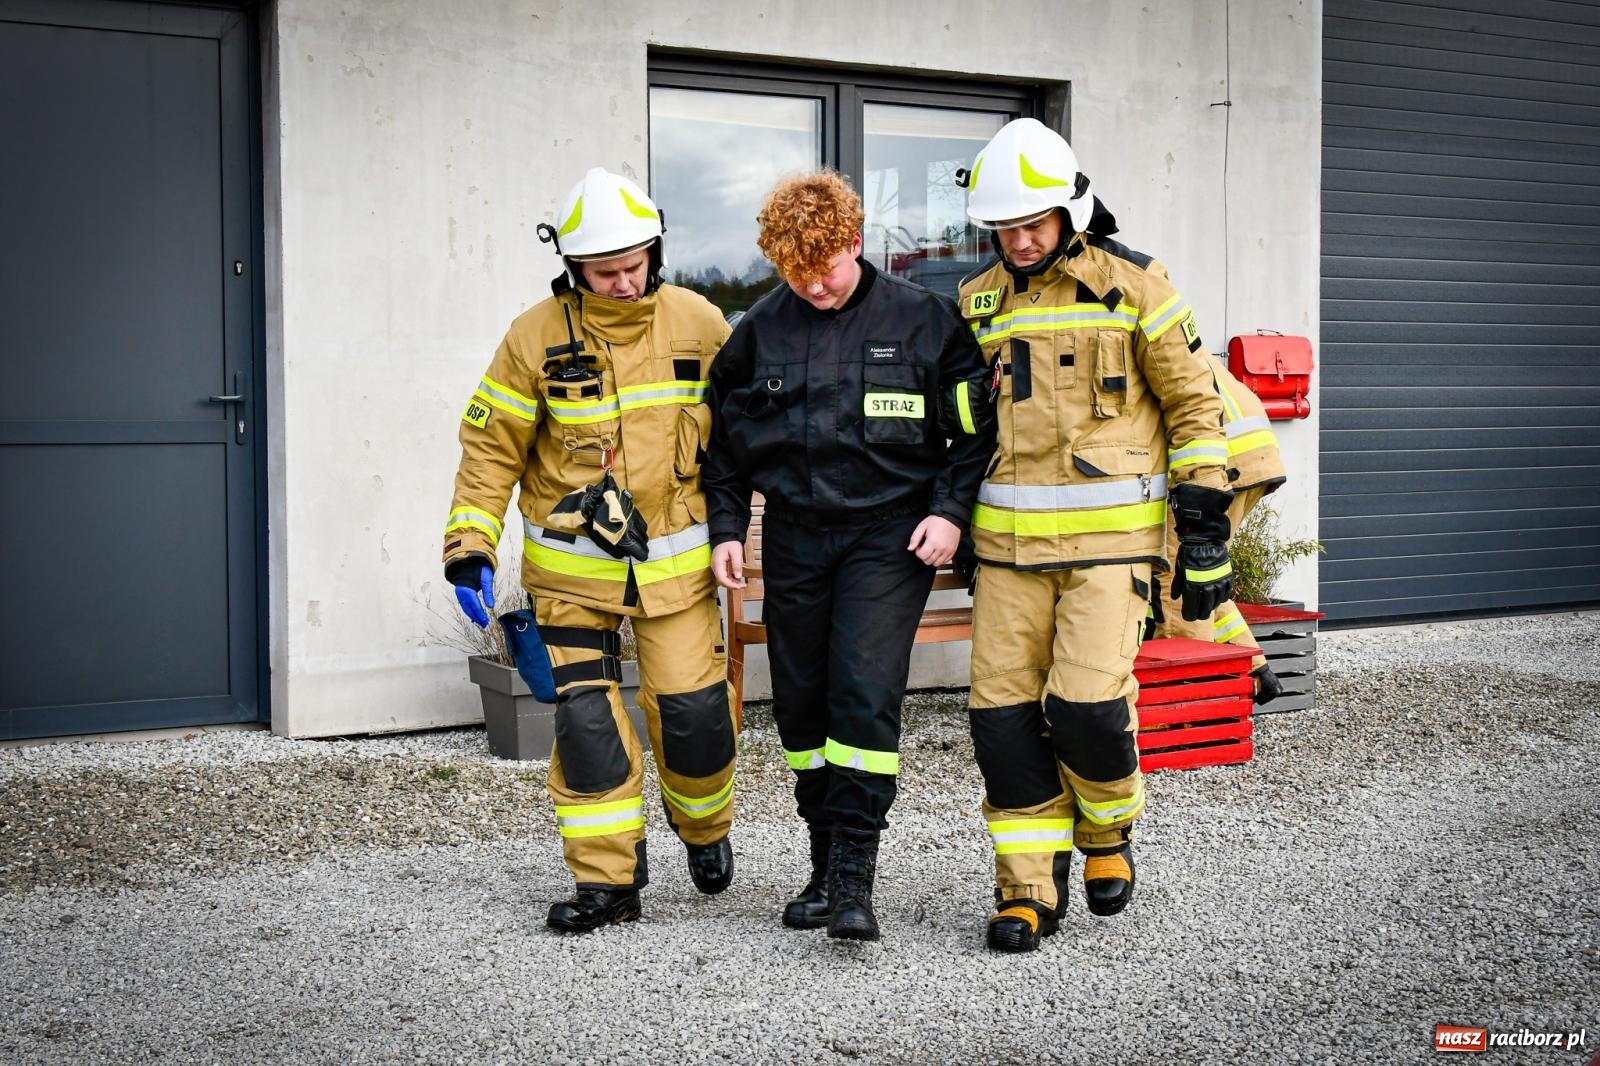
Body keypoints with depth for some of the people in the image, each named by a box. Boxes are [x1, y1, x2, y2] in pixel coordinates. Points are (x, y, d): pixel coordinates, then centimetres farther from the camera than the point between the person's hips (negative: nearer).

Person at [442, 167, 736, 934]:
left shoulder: (699, 326, -3)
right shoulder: (537, 337, -7)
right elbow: (491, 446, -1)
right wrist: (469, 543, -8)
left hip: (676, 561, 1)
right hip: (572, 568, 0)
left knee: (692, 710, -2)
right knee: (586, 718, -3)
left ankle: (703, 826, 28)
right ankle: (608, 879, 8)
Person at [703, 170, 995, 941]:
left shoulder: (923, 320, -1)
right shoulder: (760, 330, 7)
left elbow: (975, 427, 4)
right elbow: (723, 437, 16)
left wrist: (950, 509, -7)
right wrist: (727, 528, 9)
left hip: (889, 533, -4)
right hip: (794, 537, 4)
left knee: (865, 696, -15)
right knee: (802, 705, 7)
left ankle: (854, 877, -11)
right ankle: (825, 867, 21)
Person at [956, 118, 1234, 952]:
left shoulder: (1131, 286, -2)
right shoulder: (976, 303, 11)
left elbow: (1194, 405, 1)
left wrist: (1205, 527, -4)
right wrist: (959, 534, 18)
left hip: (1110, 534, -4)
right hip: (1008, 537, 4)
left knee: (1087, 703, -13)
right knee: (1004, 711, 0)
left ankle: (1107, 830, 18)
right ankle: (1027, 887, 12)